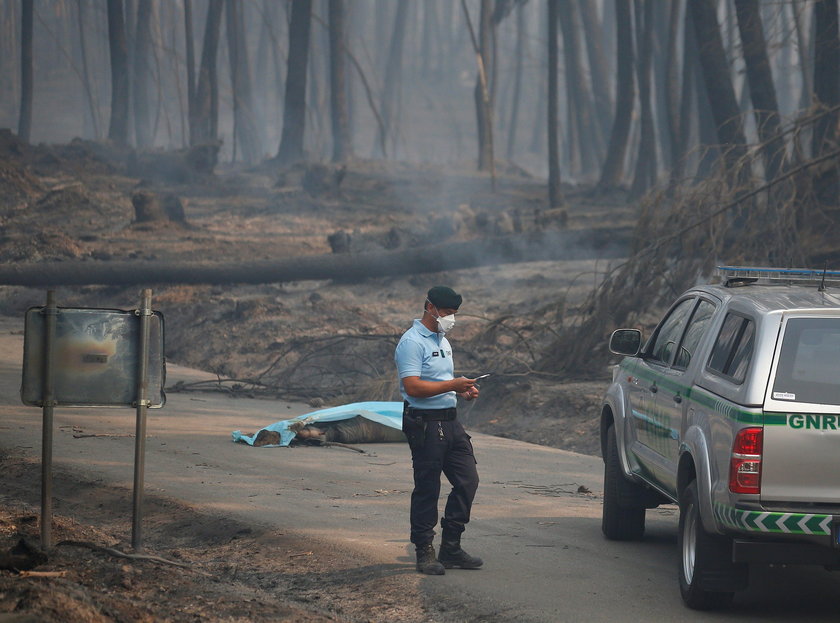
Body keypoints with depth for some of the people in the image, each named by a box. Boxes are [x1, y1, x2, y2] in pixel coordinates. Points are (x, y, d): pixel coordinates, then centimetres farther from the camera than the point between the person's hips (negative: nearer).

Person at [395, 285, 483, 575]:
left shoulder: (442, 341, 19)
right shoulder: (412, 342, -12)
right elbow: (413, 387, -21)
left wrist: (463, 389, 10)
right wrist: (453, 385, -21)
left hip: (450, 421, 9)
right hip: (425, 423, -9)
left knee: (467, 480, 5)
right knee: (427, 490, -3)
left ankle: (451, 548, 14)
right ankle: (425, 553, 5)